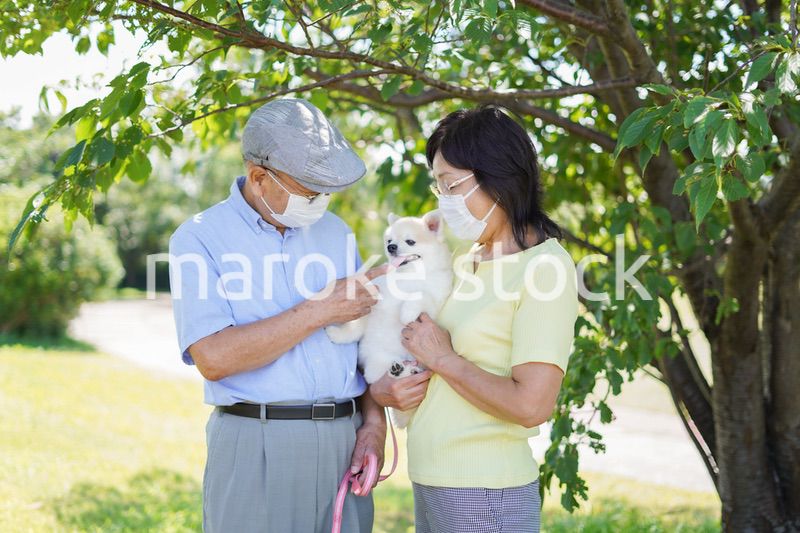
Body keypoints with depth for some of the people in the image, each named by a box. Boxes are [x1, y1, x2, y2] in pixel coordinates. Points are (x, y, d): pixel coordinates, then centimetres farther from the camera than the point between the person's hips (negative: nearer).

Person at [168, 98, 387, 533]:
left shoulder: (336, 232, 12)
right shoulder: (199, 239, -4)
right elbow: (213, 358, -16)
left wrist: (373, 421, 0)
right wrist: (320, 310, -13)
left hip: (344, 443, 4)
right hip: (256, 446, -4)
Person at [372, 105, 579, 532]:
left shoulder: (546, 267, -14)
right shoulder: (469, 260, 9)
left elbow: (530, 405, -23)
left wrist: (442, 357, -12)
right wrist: (381, 388, -2)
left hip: (485, 496, -7)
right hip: (430, 482, 7)